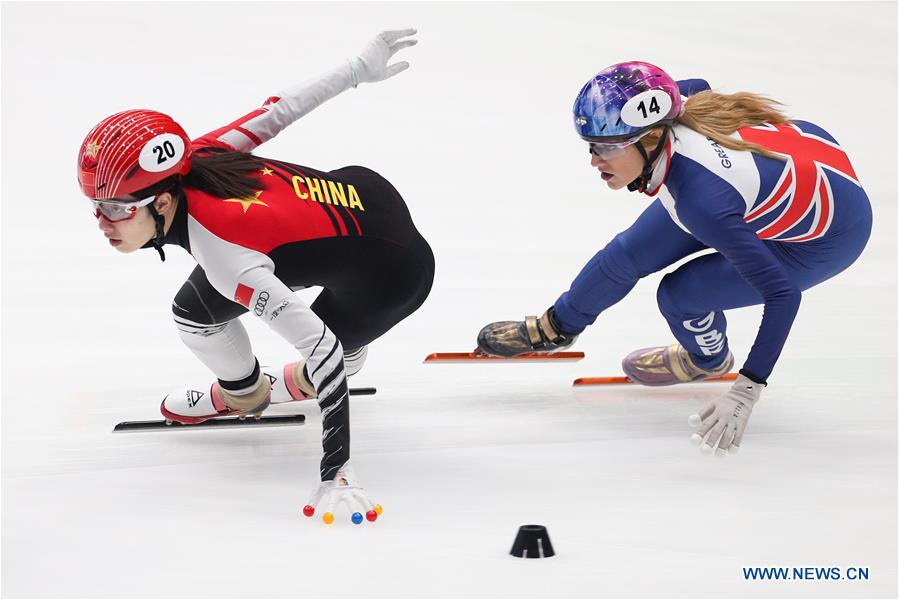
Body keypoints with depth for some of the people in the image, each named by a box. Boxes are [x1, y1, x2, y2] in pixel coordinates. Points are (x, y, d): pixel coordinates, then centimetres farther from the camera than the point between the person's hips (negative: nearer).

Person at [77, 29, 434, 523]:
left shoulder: (225, 256, -37)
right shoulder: (191, 161, -19)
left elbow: (322, 349, -37)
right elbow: (280, 109, -8)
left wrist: (336, 467, -36)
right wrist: (359, 68, 7)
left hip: (389, 272, -7)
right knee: (194, 314, 5)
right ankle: (242, 393, 34)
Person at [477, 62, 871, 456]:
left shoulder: (702, 202, -41)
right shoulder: (674, 111, -23)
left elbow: (782, 295, -37)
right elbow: (697, 87, 3)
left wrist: (746, 391, -39)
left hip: (826, 236, -7)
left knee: (678, 295, -12)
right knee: (631, 252, 6)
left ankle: (708, 361, 24)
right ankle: (557, 327, 34)